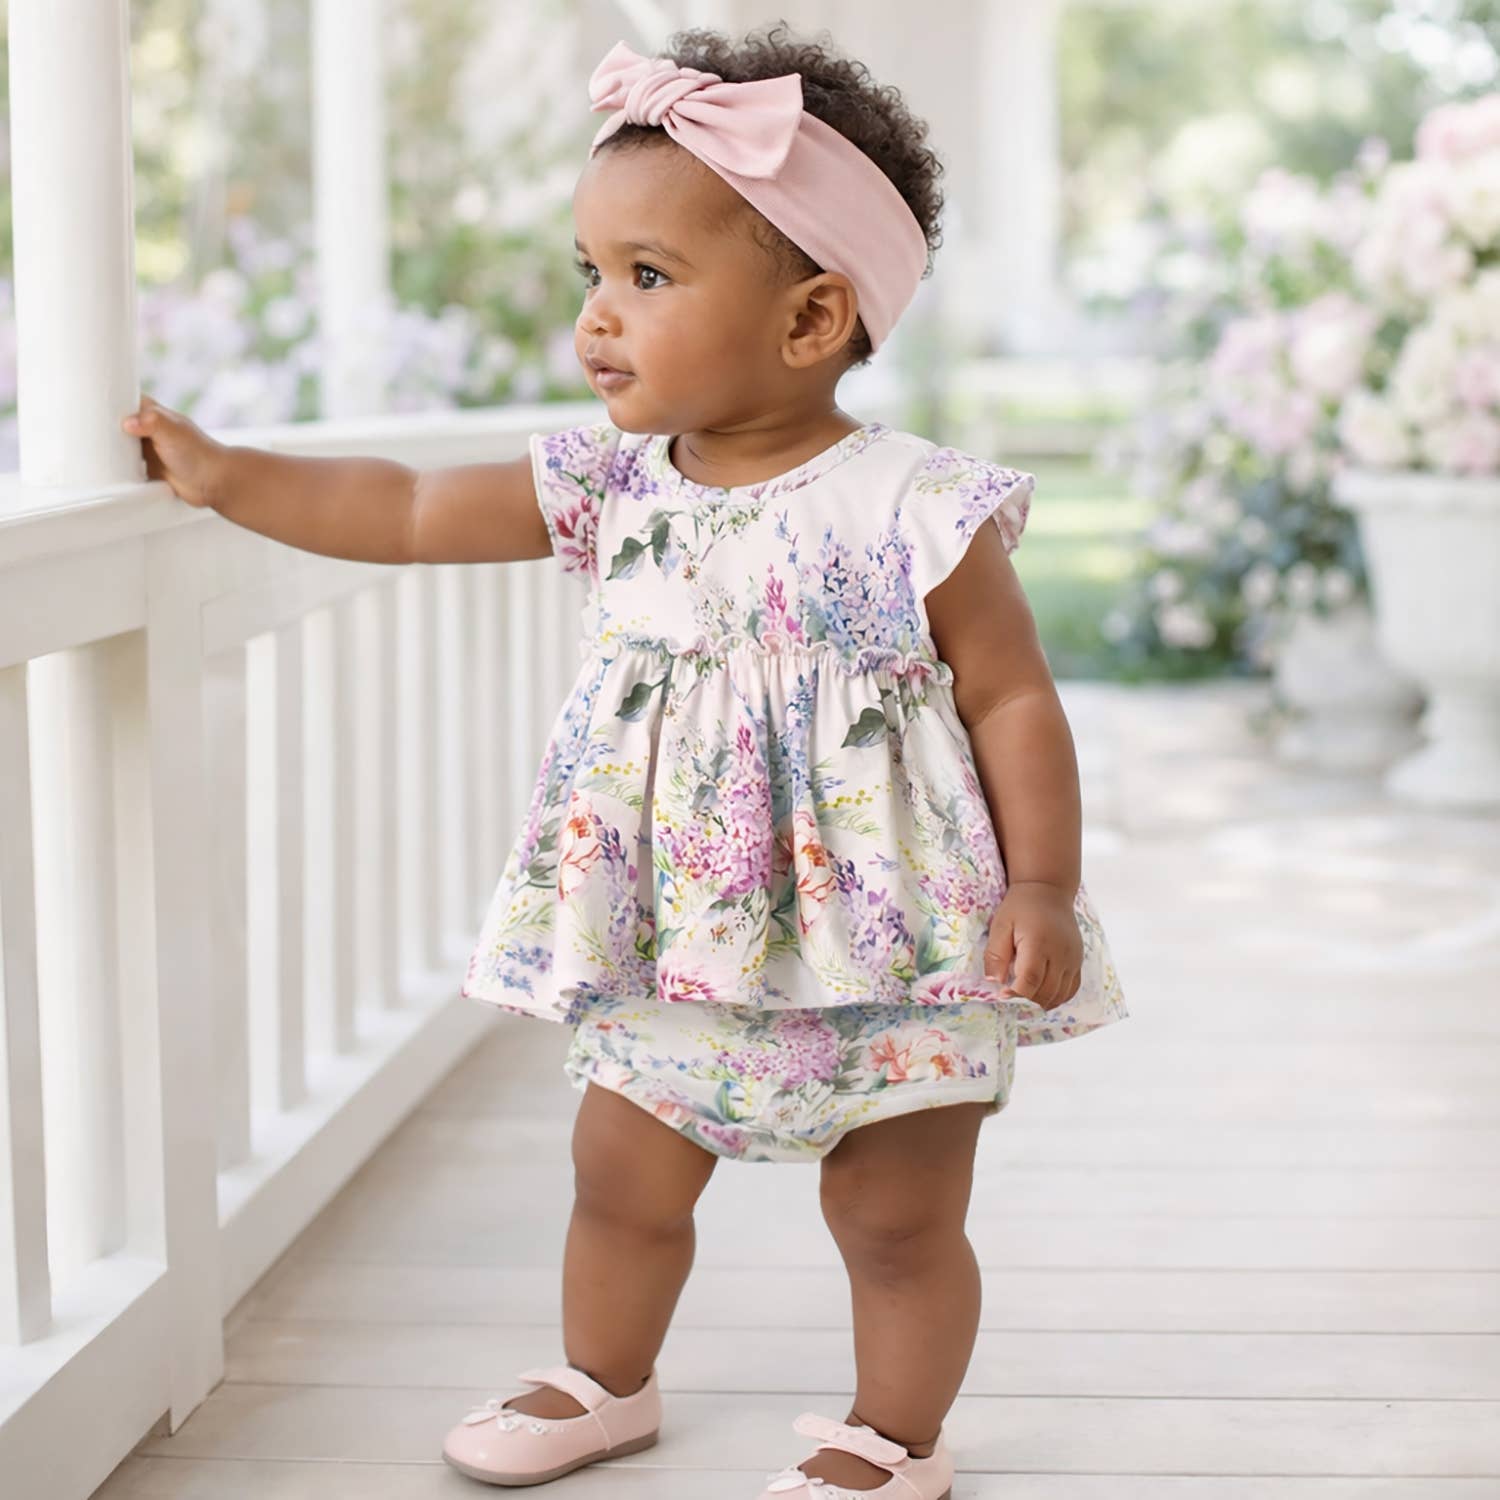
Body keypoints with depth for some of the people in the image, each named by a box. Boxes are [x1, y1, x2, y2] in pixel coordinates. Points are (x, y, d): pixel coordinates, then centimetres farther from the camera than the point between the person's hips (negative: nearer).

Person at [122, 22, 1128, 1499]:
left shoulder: (921, 516, -18)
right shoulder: (613, 490, -2)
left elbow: (1015, 705, -13)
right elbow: (412, 512, 4)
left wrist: (1042, 890, -19)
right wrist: (223, 475, 3)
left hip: (890, 956, -5)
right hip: (672, 957, 5)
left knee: (899, 1220, 9)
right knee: (620, 1179, 19)